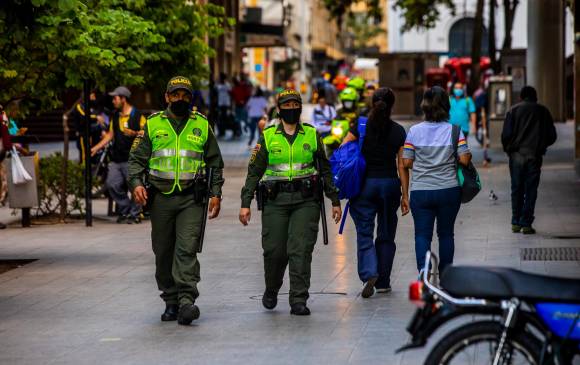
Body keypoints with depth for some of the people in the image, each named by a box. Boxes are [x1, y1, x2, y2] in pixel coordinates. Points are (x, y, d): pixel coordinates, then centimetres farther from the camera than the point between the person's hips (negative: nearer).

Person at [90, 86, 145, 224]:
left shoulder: (137, 115, -5)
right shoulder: (115, 116, 17)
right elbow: (111, 134, 23)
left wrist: (135, 133, -22)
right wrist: (96, 147, 18)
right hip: (116, 159, 7)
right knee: (112, 184, -2)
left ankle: (135, 214, 10)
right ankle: (125, 210, 13)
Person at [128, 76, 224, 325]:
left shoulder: (202, 126, 9)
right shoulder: (153, 125, 8)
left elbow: (215, 163, 14)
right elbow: (137, 158, 9)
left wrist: (215, 193, 6)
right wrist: (136, 183, -9)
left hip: (191, 199, -1)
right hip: (161, 198, 2)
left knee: (187, 249, -14)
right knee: (163, 253, 6)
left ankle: (187, 300, -21)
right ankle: (171, 302, 17)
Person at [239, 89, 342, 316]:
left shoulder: (312, 135, 8)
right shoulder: (268, 137, 5)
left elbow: (324, 169, 14)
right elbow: (254, 171, 5)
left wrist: (334, 200, 12)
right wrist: (245, 203, -1)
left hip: (306, 201, 0)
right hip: (276, 201, 0)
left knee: (301, 250, -9)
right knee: (274, 251, -1)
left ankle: (298, 301, -6)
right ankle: (271, 290, 26)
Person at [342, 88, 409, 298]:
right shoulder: (398, 131, -1)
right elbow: (402, 166, -1)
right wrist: (405, 195, 3)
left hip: (365, 184, -1)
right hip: (390, 184, 1)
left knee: (364, 233, 2)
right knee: (386, 235, 13)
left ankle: (369, 273, -21)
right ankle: (383, 282, 18)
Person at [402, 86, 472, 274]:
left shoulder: (414, 131, -3)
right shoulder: (454, 130, -4)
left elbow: (406, 163, -3)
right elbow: (465, 159, -10)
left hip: (420, 191, -1)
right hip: (449, 190, 1)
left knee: (422, 234, 3)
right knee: (446, 233, 15)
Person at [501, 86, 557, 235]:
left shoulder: (513, 110, 2)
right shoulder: (543, 111, 6)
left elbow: (506, 134, -6)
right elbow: (552, 136, 6)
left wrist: (508, 149, 11)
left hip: (516, 155, 0)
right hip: (535, 156, 0)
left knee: (517, 189, 11)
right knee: (530, 190, 3)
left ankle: (516, 223, 12)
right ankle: (526, 224, -2)